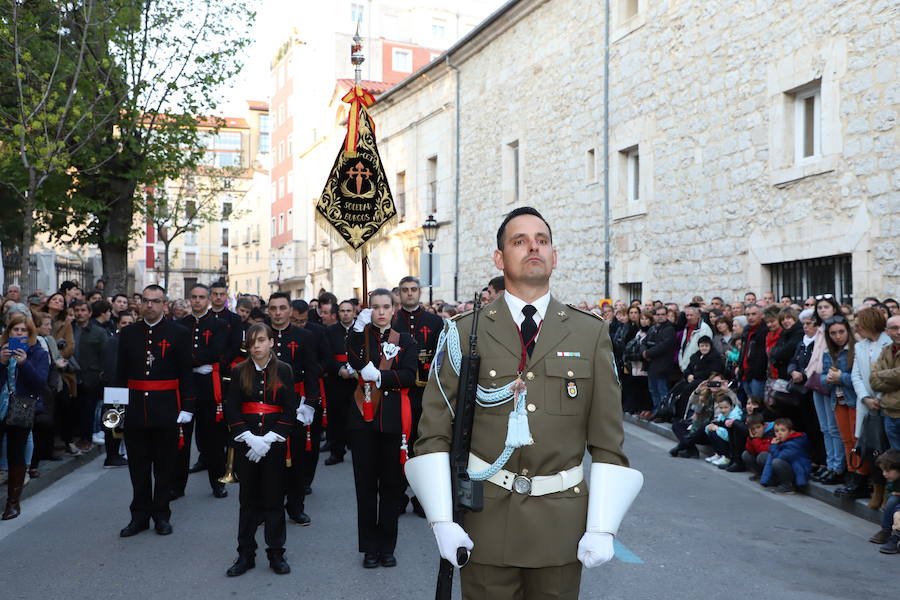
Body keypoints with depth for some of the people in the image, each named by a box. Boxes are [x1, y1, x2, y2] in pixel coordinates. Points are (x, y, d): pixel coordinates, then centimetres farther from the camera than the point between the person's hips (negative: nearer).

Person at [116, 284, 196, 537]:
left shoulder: (179, 334, -1)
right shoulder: (127, 334, 7)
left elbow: (186, 374, -2)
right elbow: (120, 373, 9)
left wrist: (187, 407, -7)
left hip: (166, 412, -2)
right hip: (135, 410, 2)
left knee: (165, 466, 7)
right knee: (138, 466, 9)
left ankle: (161, 515, 20)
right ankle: (140, 515, 19)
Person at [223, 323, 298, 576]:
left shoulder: (283, 371, 1)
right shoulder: (240, 372, 4)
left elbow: (290, 411, -2)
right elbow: (231, 410, -1)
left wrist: (268, 439, -12)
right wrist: (250, 438, -13)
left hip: (275, 444, -1)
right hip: (246, 444, 1)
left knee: (274, 499, 4)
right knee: (248, 499, 7)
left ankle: (276, 553, 15)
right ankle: (246, 554, 17)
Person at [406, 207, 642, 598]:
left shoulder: (592, 334, 3)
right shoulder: (465, 332, 0)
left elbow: (607, 443, 2)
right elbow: (434, 434, -1)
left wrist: (602, 528, -5)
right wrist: (442, 520, -9)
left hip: (562, 522, 1)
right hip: (485, 518, -1)